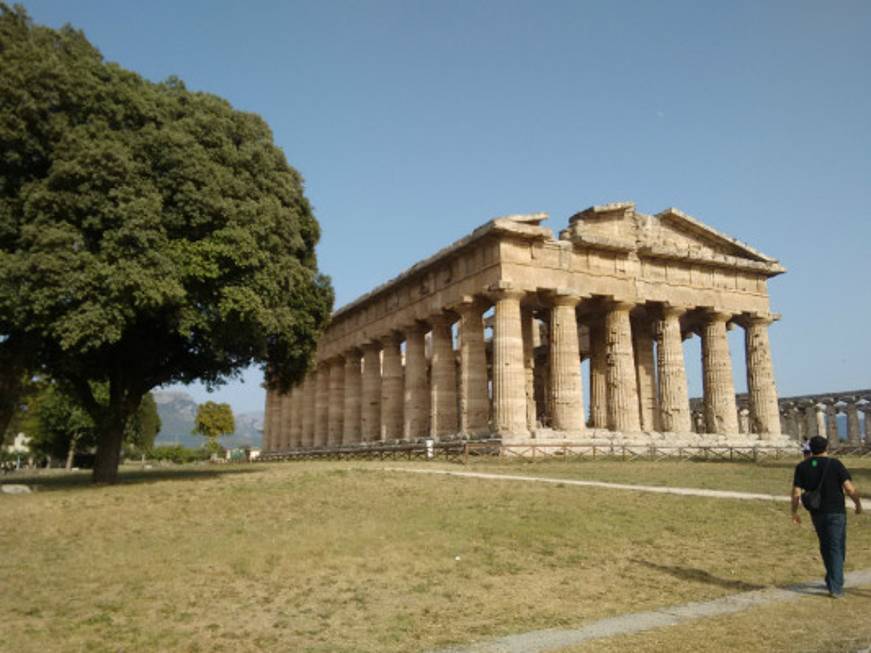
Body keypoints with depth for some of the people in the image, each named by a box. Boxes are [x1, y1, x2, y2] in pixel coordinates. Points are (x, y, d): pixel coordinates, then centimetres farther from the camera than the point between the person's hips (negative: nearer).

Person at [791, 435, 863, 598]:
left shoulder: (802, 467, -1)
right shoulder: (835, 464, -10)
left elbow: (796, 493, -5)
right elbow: (850, 488, -14)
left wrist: (794, 512, 7)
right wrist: (858, 504, 3)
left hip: (817, 513, 3)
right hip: (836, 512, -3)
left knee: (826, 547, 20)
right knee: (837, 548, 1)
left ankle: (833, 581, 30)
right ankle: (835, 587, -4)